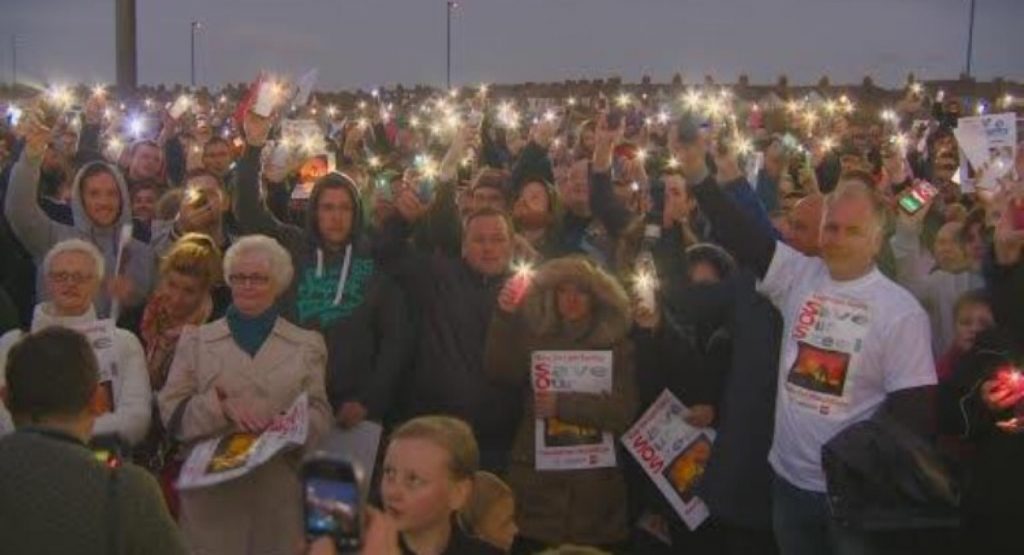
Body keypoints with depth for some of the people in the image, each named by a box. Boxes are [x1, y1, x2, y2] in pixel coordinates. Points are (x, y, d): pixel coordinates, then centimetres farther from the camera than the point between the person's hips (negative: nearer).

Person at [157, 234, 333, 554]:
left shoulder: (307, 345, 11)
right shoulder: (196, 339, 11)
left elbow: (320, 415, 3)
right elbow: (170, 410, 2)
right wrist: (222, 406, -15)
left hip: (280, 491, 0)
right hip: (211, 492, 0)